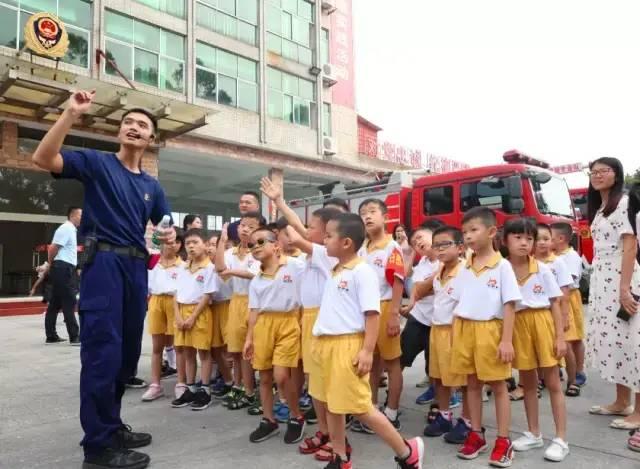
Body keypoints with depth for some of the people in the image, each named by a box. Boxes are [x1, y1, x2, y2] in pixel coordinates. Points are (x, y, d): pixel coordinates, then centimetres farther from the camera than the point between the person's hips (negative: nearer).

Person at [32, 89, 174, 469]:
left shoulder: (152, 186, 17)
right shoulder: (96, 163, 3)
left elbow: (164, 227, 18)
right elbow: (43, 159, -11)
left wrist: (169, 235, -6)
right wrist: (71, 114, -17)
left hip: (136, 267, 6)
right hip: (104, 262, -6)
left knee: (128, 350, 12)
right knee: (103, 350, -8)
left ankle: (112, 426, 27)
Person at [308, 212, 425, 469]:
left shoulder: (363, 272, -14)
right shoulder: (335, 271, 13)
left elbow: (373, 313, -18)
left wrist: (367, 351, -21)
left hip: (347, 346, -9)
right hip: (325, 344, 9)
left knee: (360, 408, -3)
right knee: (331, 404, 16)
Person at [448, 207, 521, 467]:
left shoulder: (502, 266, -8)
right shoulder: (464, 268, 7)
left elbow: (509, 306, -10)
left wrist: (507, 340, -14)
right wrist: (455, 336, 8)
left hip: (490, 330, -5)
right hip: (465, 331, 5)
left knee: (498, 386, 7)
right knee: (472, 384, 14)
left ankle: (503, 441, 17)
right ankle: (476, 434, 27)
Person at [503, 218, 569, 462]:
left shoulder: (542, 270, -5)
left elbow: (555, 304, -1)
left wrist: (560, 336, -6)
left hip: (543, 323, -1)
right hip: (518, 326, 2)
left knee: (553, 383, 4)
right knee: (528, 383, 14)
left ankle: (560, 439, 13)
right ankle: (534, 434, 28)